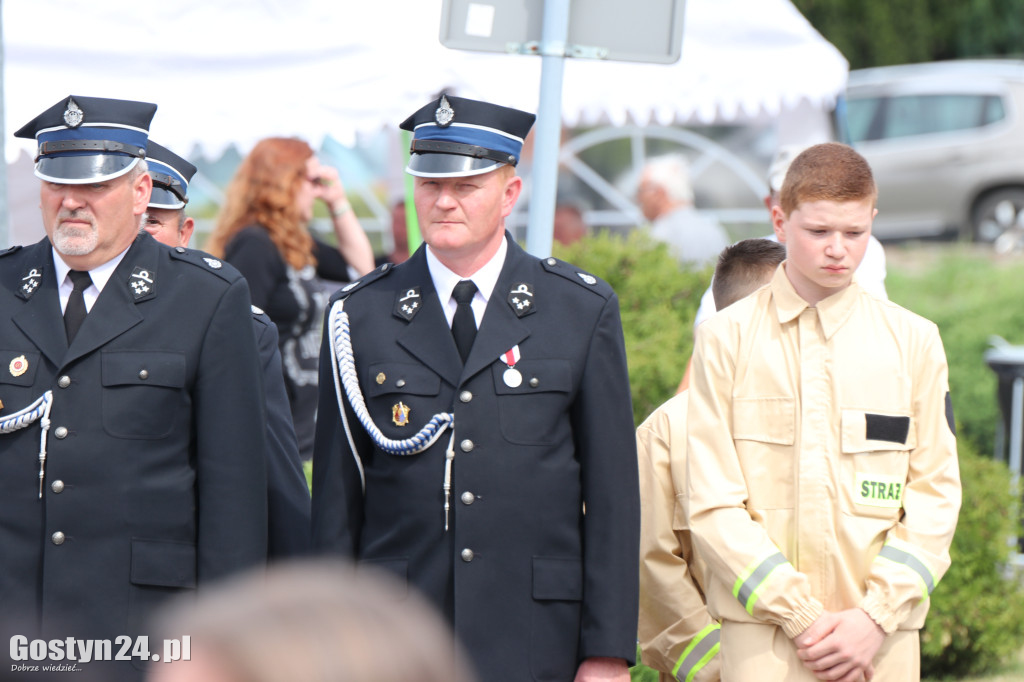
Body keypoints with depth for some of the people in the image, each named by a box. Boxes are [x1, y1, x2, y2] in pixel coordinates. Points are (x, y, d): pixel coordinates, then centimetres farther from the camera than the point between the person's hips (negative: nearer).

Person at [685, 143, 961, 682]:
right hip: (761, 634, -1)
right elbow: (711, 504, -1)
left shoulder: (914, 340, 9)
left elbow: (936, 494, 6)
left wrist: (874, 616, -6)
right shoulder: (726, 338, 4)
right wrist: (802, 617, -8)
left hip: (882, 636, 1)